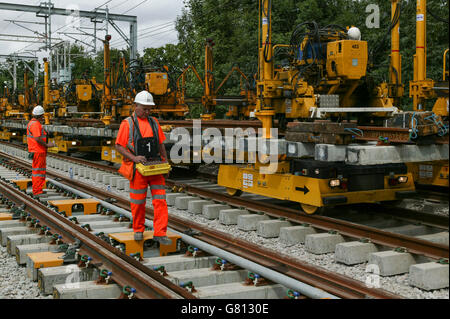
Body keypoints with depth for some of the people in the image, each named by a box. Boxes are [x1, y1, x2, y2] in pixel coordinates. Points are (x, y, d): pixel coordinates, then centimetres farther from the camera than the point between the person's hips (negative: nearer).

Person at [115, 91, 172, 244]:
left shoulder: (154, 122, 10)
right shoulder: (127, 123, -4)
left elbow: (161, 144, 14)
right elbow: (118, 146, -5)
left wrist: (165, 163, 5)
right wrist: (134, 158, -19)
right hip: (138, 168, -3)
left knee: (160, 200, -4)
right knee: (138, 202, 6)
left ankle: (160, 233, -2)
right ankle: (138, 230, 26)